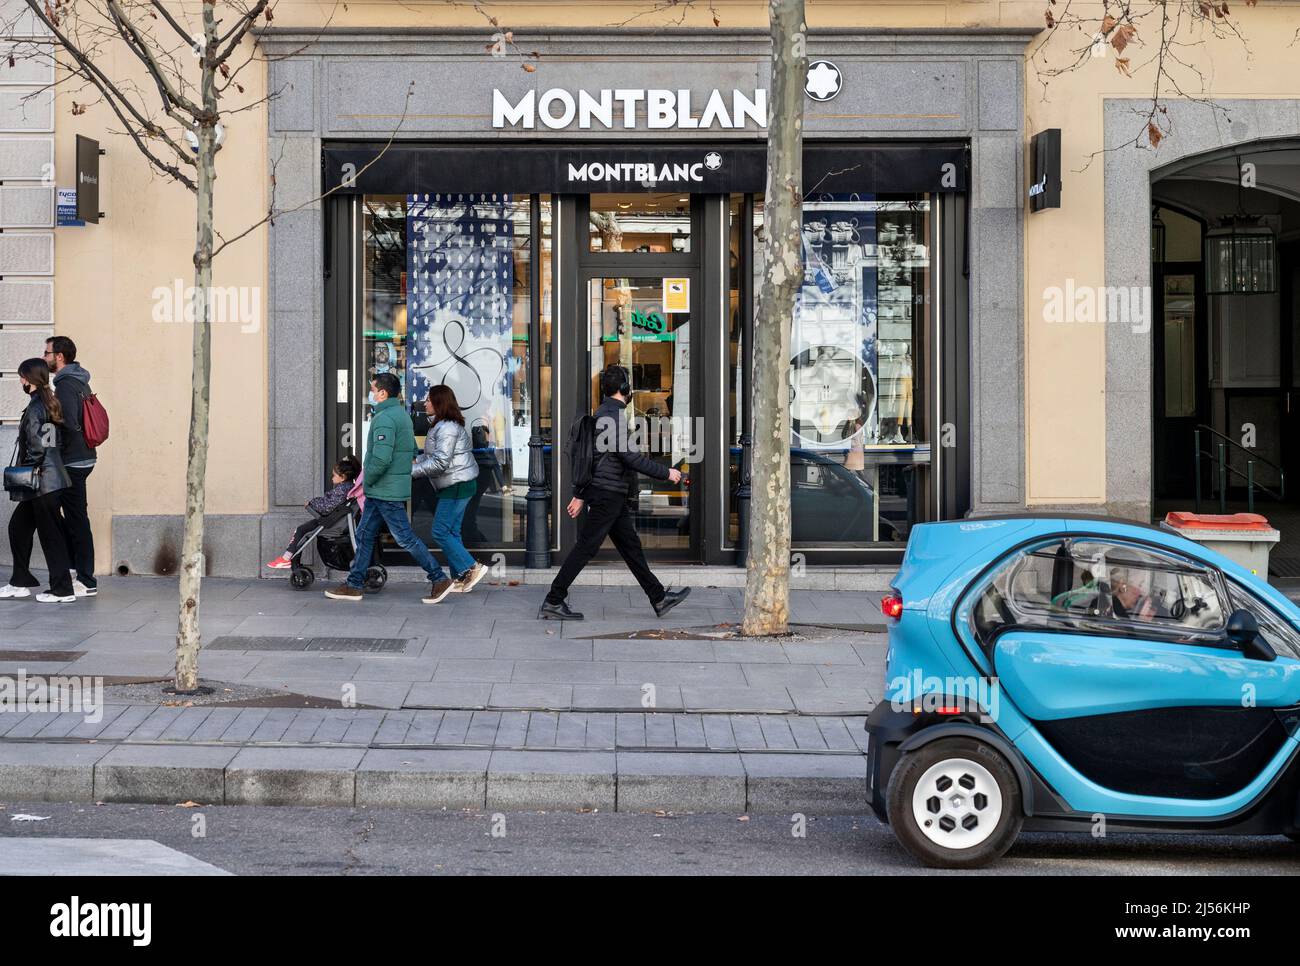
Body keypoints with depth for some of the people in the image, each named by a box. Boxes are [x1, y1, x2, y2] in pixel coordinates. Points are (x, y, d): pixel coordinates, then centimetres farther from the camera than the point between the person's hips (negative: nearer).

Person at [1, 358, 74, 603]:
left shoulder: (36, 407, -14)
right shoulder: (50, 403, 13)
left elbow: (37, 445, -21)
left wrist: (27, 470, -9)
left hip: (43, 480, -10)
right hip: (52, 479, 10)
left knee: (50, 535, -5)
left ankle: (62, 590, -1)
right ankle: (20, 583, 23)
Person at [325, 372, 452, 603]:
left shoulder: (384, 418, -19)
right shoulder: (402, 415, 13)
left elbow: (381, 458, -29)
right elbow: (413, 452, 20)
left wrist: (367, 481, -12)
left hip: (385, 490, -10)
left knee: (405, 537, -5)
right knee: (365, 535, 13)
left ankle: (439, 580, -1)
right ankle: (353, 586, 16)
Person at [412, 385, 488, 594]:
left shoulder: (447, 428, -19)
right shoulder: (440, 425, 16)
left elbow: (440, 462, -24)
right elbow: (431, 456, 20)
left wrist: (412, 471, -19)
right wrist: (415, 462, 6)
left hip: (457, 485, -11)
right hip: (455, 485, 11)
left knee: (441, 531, -8)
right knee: (451, 532, 12)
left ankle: (471, 568, -5)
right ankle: (462, 578, 15)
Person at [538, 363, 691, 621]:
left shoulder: (602, 412, 16)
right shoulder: (613, 414, -16)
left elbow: (593, 455, 20)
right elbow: (628, 455, -22)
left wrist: (581, 495, 23)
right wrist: (666, 473, -15)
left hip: (613, 496, 10)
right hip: (608, 494, -10)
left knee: (631, 546, 12)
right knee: (585, 548, -6)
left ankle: (659, 599, 17)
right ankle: (553, 602, -3)